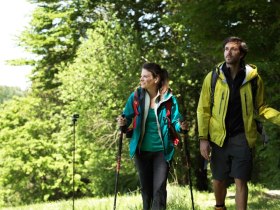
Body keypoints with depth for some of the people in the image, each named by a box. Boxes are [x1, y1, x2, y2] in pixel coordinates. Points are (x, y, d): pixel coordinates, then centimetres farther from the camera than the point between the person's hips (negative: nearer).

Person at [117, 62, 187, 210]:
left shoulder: (168, 98, -9)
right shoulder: (136, 96, -4)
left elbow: (175, 121, -6)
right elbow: (128, 118, -1)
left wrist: (181, 126, -29)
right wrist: (123, 122, -24)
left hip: (162, 150, -2)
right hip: (142, 150, 2)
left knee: (159, 188, -8)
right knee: (146, 188, 13)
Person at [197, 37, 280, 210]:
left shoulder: (254, 78, -1)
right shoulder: (213, 77, -2)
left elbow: (261, 108, 7)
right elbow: (203, 109, 0)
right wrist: (203, 138, -6)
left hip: (242, 137, -1)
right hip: (219, 137, 1)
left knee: (241, 181, -1)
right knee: (219, 180, 12)